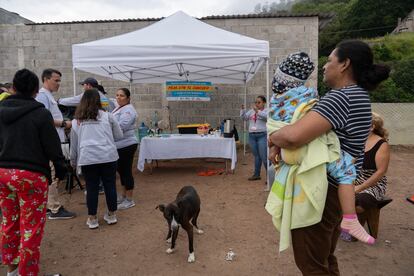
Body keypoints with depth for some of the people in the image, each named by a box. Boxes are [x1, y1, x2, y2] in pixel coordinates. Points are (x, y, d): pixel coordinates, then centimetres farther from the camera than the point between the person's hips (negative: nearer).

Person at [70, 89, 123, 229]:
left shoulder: (76, 121, 11)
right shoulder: (107, 116, 5)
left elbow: (74, 144, 17)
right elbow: (119, 136, 10)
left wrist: (73, 161, 29)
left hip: (87, 158, 1)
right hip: (108, 156, -1)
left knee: (91, 188, 10)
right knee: (110, 185, 11)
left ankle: (92, 219, 19)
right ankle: (111, 215, 24)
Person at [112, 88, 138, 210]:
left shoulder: (128, 110, -15)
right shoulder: (119, 108, 17)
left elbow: (121, 126, -28)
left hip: (126, 145, -10)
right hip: (120, 145, 10)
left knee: (126, 171, -4)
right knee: (121, 170, 17)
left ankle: (129, 200, 6)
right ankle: (123, 195, 31)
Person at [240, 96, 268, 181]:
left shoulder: (266, 111, -1)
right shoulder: (251, 111, 15)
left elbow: (266, 116, -22)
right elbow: (243, 117, 10)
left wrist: (257, 111, -33)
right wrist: (243, 109, -5)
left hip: (262, 136, -5)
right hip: (251, 136, 5)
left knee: (264, 157, -8)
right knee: (256, 156, 14)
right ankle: (256, 174, 23)